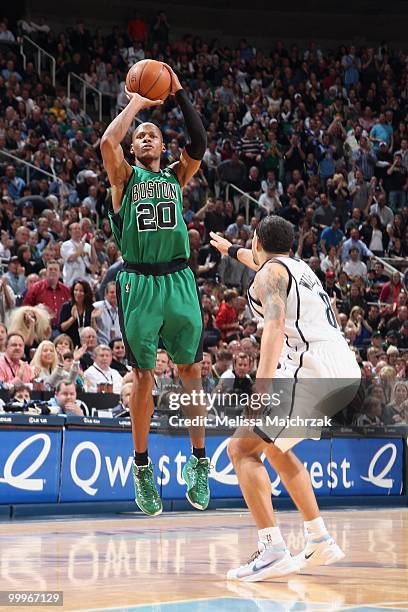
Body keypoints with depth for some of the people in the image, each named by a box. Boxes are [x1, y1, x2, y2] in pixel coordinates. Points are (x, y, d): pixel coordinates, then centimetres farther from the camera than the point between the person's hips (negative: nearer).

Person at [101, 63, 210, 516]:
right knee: (144, 376, 2)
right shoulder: (125, 177, 7)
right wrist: (136, 103, -3)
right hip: (139, 283, -2)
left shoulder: (176, 176, 13)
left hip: (178, 280, 2)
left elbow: (199, 144, -5)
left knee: (191, 372, 4)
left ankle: (199, 459, 14)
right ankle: (142, 468, 11)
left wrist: (179, 94, -4)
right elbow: (107, 143, -13)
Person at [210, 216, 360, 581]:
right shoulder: (297, 267, 26)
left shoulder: (270, 272, 0)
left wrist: (263, 384, -29)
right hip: (347, 373, 9)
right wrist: (231, 250, 70)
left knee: (242, 448, -6)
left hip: (311, 371, -9)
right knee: (274, 447, 26)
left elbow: (276, 325, -18)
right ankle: (320, 541, 24)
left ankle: (274, 551, -20)